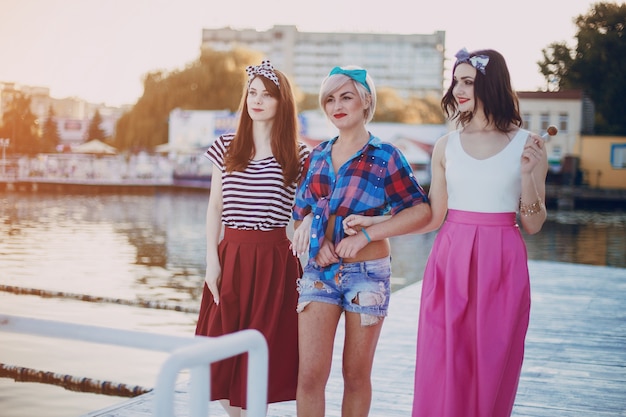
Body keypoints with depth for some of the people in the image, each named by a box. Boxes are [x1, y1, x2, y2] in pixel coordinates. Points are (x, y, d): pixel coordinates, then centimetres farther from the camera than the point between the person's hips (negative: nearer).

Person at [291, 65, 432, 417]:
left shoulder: (384, 156, -4)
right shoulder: (318, 155, 9)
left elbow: (422, 210, -11)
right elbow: (301, 211, 14)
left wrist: (365, 235, -18)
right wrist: (315, 232, -9)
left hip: (367, 273, -3)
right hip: (320, 271, 3)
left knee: (356, 377, 8)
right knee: (310, 376, -3)